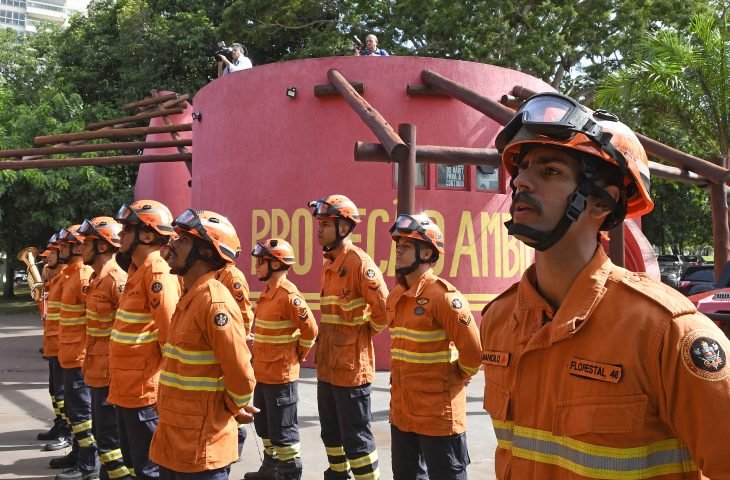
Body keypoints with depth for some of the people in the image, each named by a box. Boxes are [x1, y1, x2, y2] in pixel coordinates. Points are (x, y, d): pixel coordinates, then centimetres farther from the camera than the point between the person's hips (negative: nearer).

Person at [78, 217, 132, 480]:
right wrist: (89, 363, 18)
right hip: (97, 370, 10)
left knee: (110, 438, -3)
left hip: (110, 373, -10)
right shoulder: (96, 279, 11)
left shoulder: (116, 280, -19)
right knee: (101, 432, 19)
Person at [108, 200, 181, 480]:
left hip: (145, 391, -10)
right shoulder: (137, 270, 11)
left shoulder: (157, 273, -19)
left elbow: (171, 337, -22)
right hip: (127, 388, 10)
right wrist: (119, 381, 18)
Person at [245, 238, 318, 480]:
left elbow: (310, 329, -20)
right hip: (262, 372, 10)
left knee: (283, 430, 2)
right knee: (263, 425, 21)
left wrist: (297, 355, -7)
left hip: (280, 375, -10)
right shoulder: (268, 292, 9)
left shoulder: (288, 294, -20)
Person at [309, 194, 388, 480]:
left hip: (351, 366, -9)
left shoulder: (359, 262, -16)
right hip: (327, 365, 9)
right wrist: (324, 341, 13)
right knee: (331, 433, 20)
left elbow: (384, 310, -19)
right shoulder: (329, 264, 12)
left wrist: (363, 334, -6)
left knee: (356, 437, 0)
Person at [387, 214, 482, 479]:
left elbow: (474, 351, -23)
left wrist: (456, 378, -7)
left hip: (438, 413, -8)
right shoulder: (396, 295, 6)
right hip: (401, 410, 8)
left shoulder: (443, 295, -20)